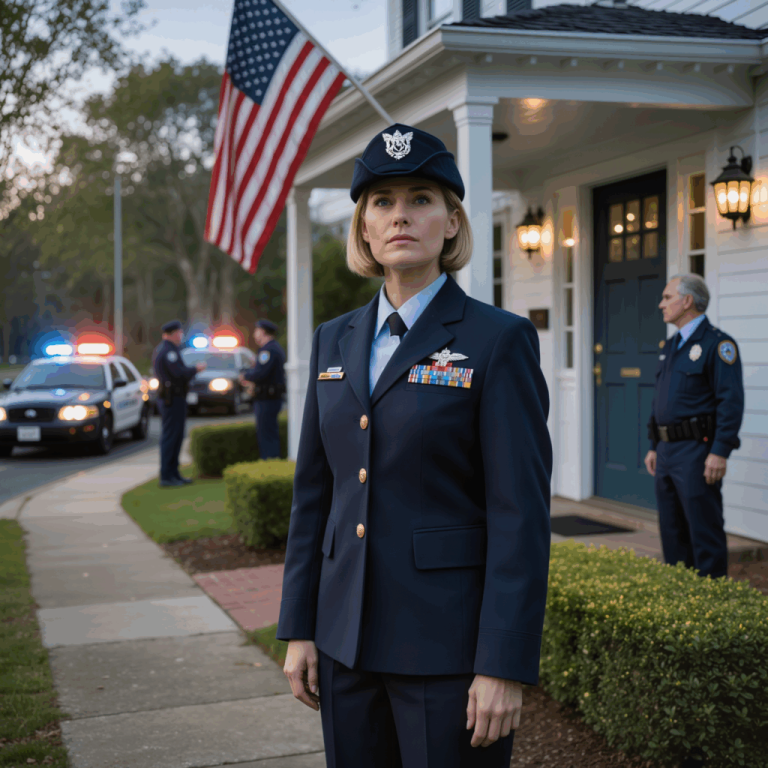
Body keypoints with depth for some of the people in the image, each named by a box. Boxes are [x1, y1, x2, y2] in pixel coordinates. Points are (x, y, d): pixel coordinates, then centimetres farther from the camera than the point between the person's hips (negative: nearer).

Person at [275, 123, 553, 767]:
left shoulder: (499, 340, -8)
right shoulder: (336, 341, 9)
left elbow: (521, 514, -12)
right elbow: (314, 491, 11)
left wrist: (505, 667, -16)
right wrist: (298, 630, 8)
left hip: (449, 645, -5)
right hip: (346, 637, 5)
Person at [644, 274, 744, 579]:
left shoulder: (717, 343, -9)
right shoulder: (670, 347, 17)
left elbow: (731, 402, -15)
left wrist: (720, 452, -21)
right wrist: (654, 447, 18)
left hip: (696, 451, -9)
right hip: (667, 452, 9)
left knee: (704, 531, -5)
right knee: (672, 531, 13)